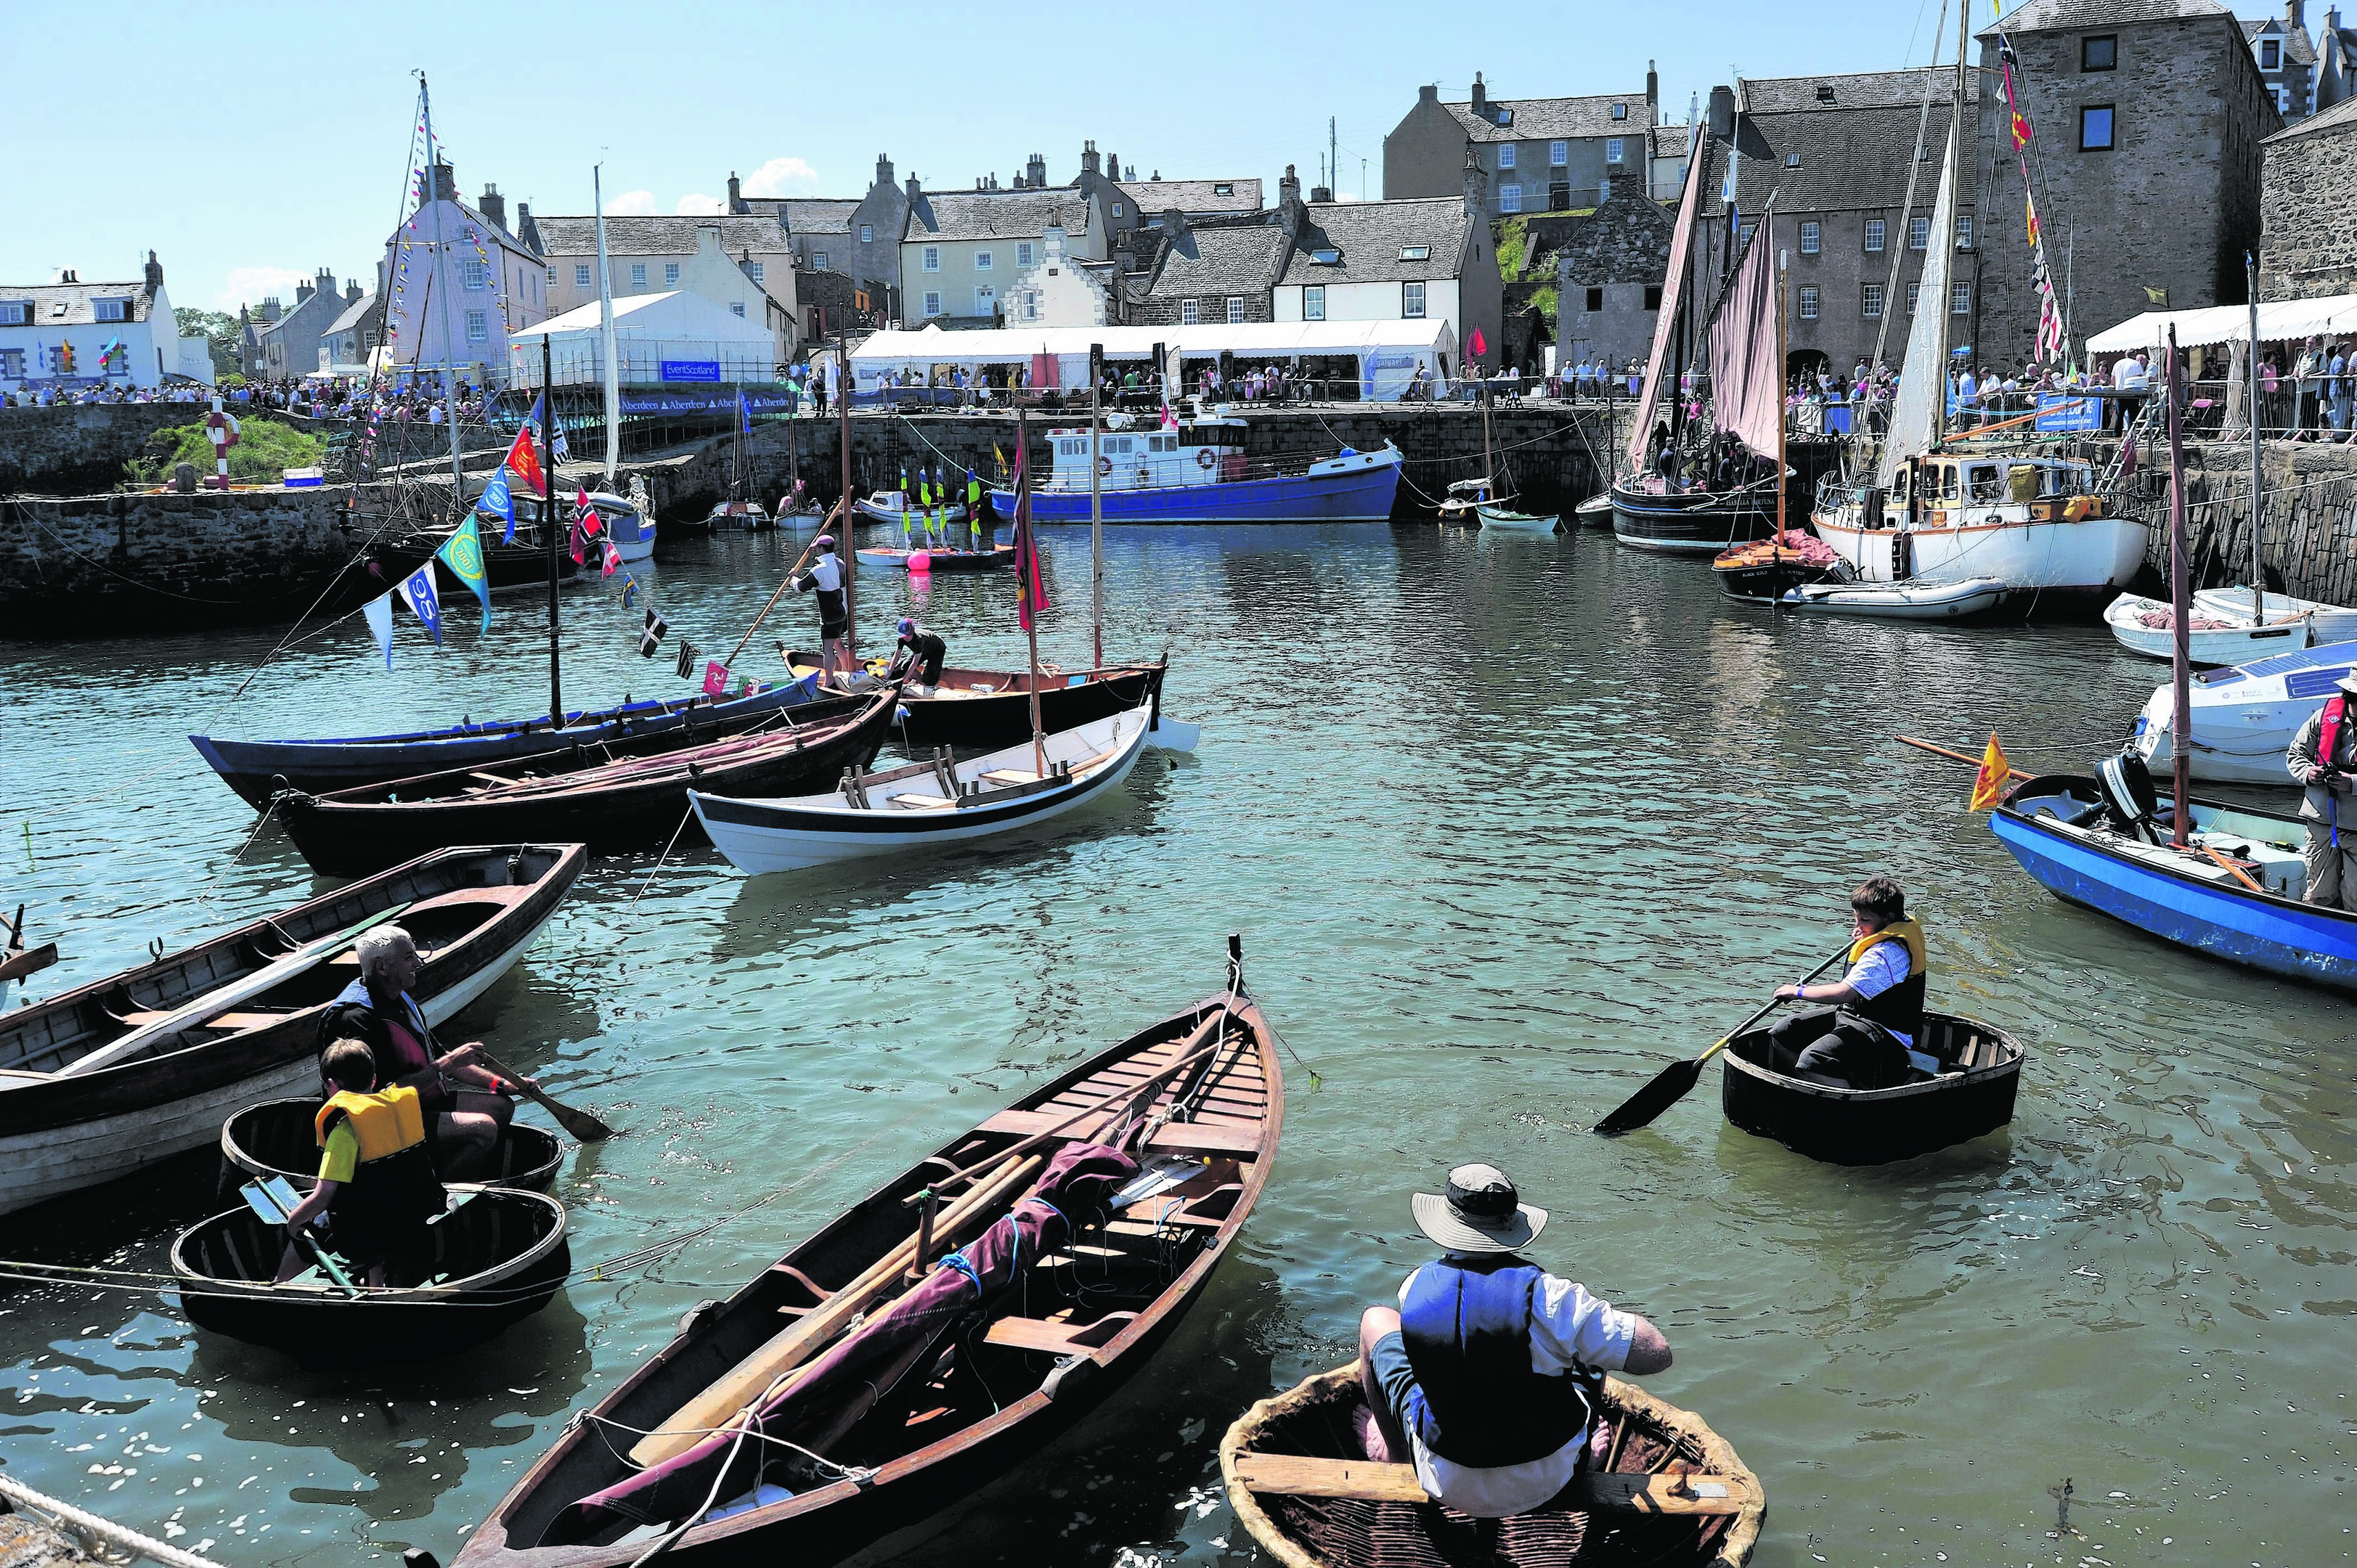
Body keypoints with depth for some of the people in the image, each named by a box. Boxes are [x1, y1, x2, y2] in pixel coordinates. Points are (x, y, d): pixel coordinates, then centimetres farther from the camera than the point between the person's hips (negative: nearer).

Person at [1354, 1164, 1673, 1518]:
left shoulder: (1416, 1288, -16)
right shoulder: (1545, 1294, -25)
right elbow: (1658, 1353, -20)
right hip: (1543, 1485, -1)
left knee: (1375, 1320, 19)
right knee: (1590, 1345, 22)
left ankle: (1395, 1455, 42)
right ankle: (1586, 1449, 48)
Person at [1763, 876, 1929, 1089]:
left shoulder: (1887, 952, -25)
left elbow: (1844, 993, -31)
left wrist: (1798, 991, -20)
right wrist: (1859, 942, 14)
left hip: (1885, 1035, -11)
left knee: (1813, 1061, -33)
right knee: (1783, 1033, 8)